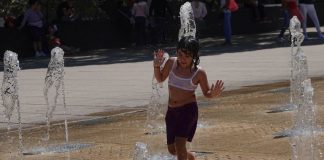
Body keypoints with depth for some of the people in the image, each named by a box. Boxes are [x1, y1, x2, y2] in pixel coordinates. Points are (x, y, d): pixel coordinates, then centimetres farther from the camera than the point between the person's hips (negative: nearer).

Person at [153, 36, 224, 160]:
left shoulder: (199, 73, -13)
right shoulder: (171, 63, -3)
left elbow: (206, 93, 0)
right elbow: (160, 79, 14)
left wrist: (213, 94, -23)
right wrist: (156, 66, -4)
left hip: (188, 109, -5)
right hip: (171, 110, 5)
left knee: (179, 144, -21)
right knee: (172, 150, 14)